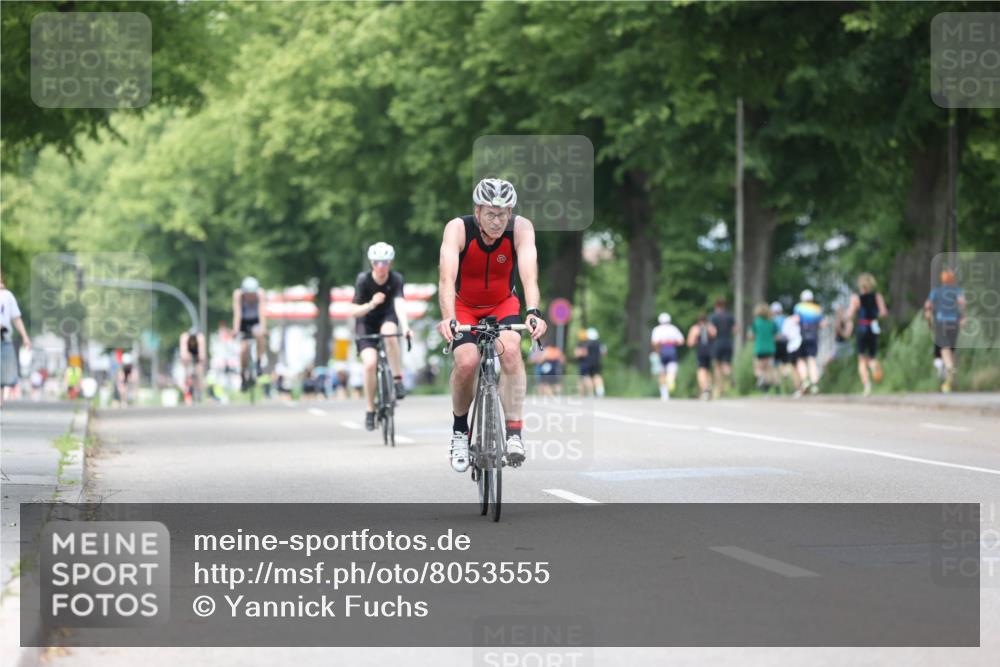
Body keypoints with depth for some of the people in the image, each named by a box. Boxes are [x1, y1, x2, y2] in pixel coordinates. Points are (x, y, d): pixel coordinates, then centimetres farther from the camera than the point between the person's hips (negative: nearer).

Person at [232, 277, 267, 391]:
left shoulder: (260, 293, -25)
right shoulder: (238, 294, -25)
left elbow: (262, 312, -33)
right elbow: (237, 313, -31)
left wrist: (263, 328, -48)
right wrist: (235, 330, -43)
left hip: (256, 322, 0)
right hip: (244, 322, 0)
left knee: (259, 334, -35)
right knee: (244, 349, -15)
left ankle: (259, 363, -20)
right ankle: (243, 375, 7)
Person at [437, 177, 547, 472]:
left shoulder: (521, 228, -24)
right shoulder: (458, 228, -27)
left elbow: (529, 273, -37)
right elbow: (447, 277, -39)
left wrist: (533, 312, -54)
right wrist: (448, 318, -55)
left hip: (503, 305, 1)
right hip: (464, 306, -1)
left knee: (510, 348, -30)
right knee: (467, 361, -26)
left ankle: (514, 432, -26)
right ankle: (459, 430, 0)